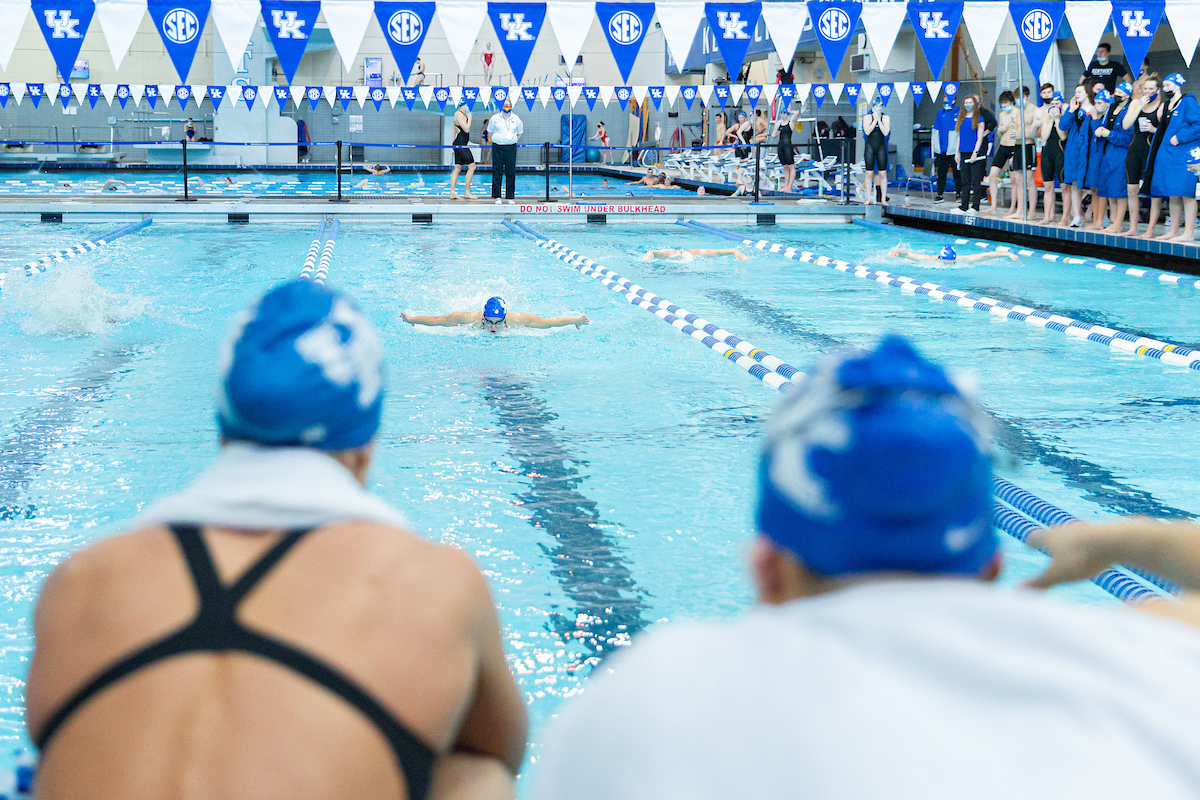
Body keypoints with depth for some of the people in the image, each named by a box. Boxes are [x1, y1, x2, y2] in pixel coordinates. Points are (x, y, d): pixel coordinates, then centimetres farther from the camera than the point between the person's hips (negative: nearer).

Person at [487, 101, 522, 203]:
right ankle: (497, 196, 3)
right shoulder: (495, 118, 5)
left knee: (511, 173, 0)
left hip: (511, 148, 1)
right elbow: (490, 133, 13)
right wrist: (495, 141, 6)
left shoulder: (516, 119, 8)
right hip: (497, 148, -1)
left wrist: (513, 140, 9)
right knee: (497, 172, -2)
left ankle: (509, 197, 6)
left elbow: (519, 134, 19)